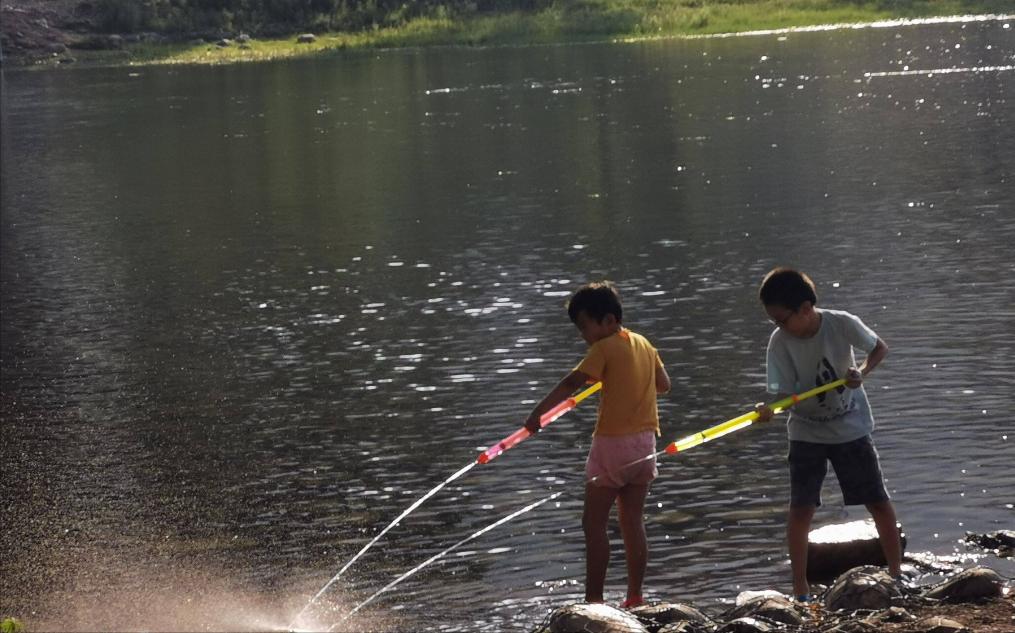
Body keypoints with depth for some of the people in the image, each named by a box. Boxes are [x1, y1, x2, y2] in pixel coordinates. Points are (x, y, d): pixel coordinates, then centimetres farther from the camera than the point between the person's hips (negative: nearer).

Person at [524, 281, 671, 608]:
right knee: (633, 522, 13)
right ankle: (635, 597, 14)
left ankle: (593, 599, -4)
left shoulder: (605, 348, -12)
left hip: (612, 442, -7)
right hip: (644, 443, 7)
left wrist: (537, 412, -28)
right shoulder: (643, 344, 9)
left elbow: (571, 382, -22)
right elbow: (664, 384, 18)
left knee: (594, 523, -1)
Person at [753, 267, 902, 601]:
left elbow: (879, 348, -3)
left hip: (851, 427, 0)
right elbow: (784, 393, -20)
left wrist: (862, 372, -22)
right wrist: (768, 409, -42)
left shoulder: (842, 324, -19)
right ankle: (800, 591, 0)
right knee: (801, 508, -8)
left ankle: (896, 575, 20)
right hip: (807, 433, 0)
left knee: (879, 503, 4)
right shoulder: (780, 341, -18)